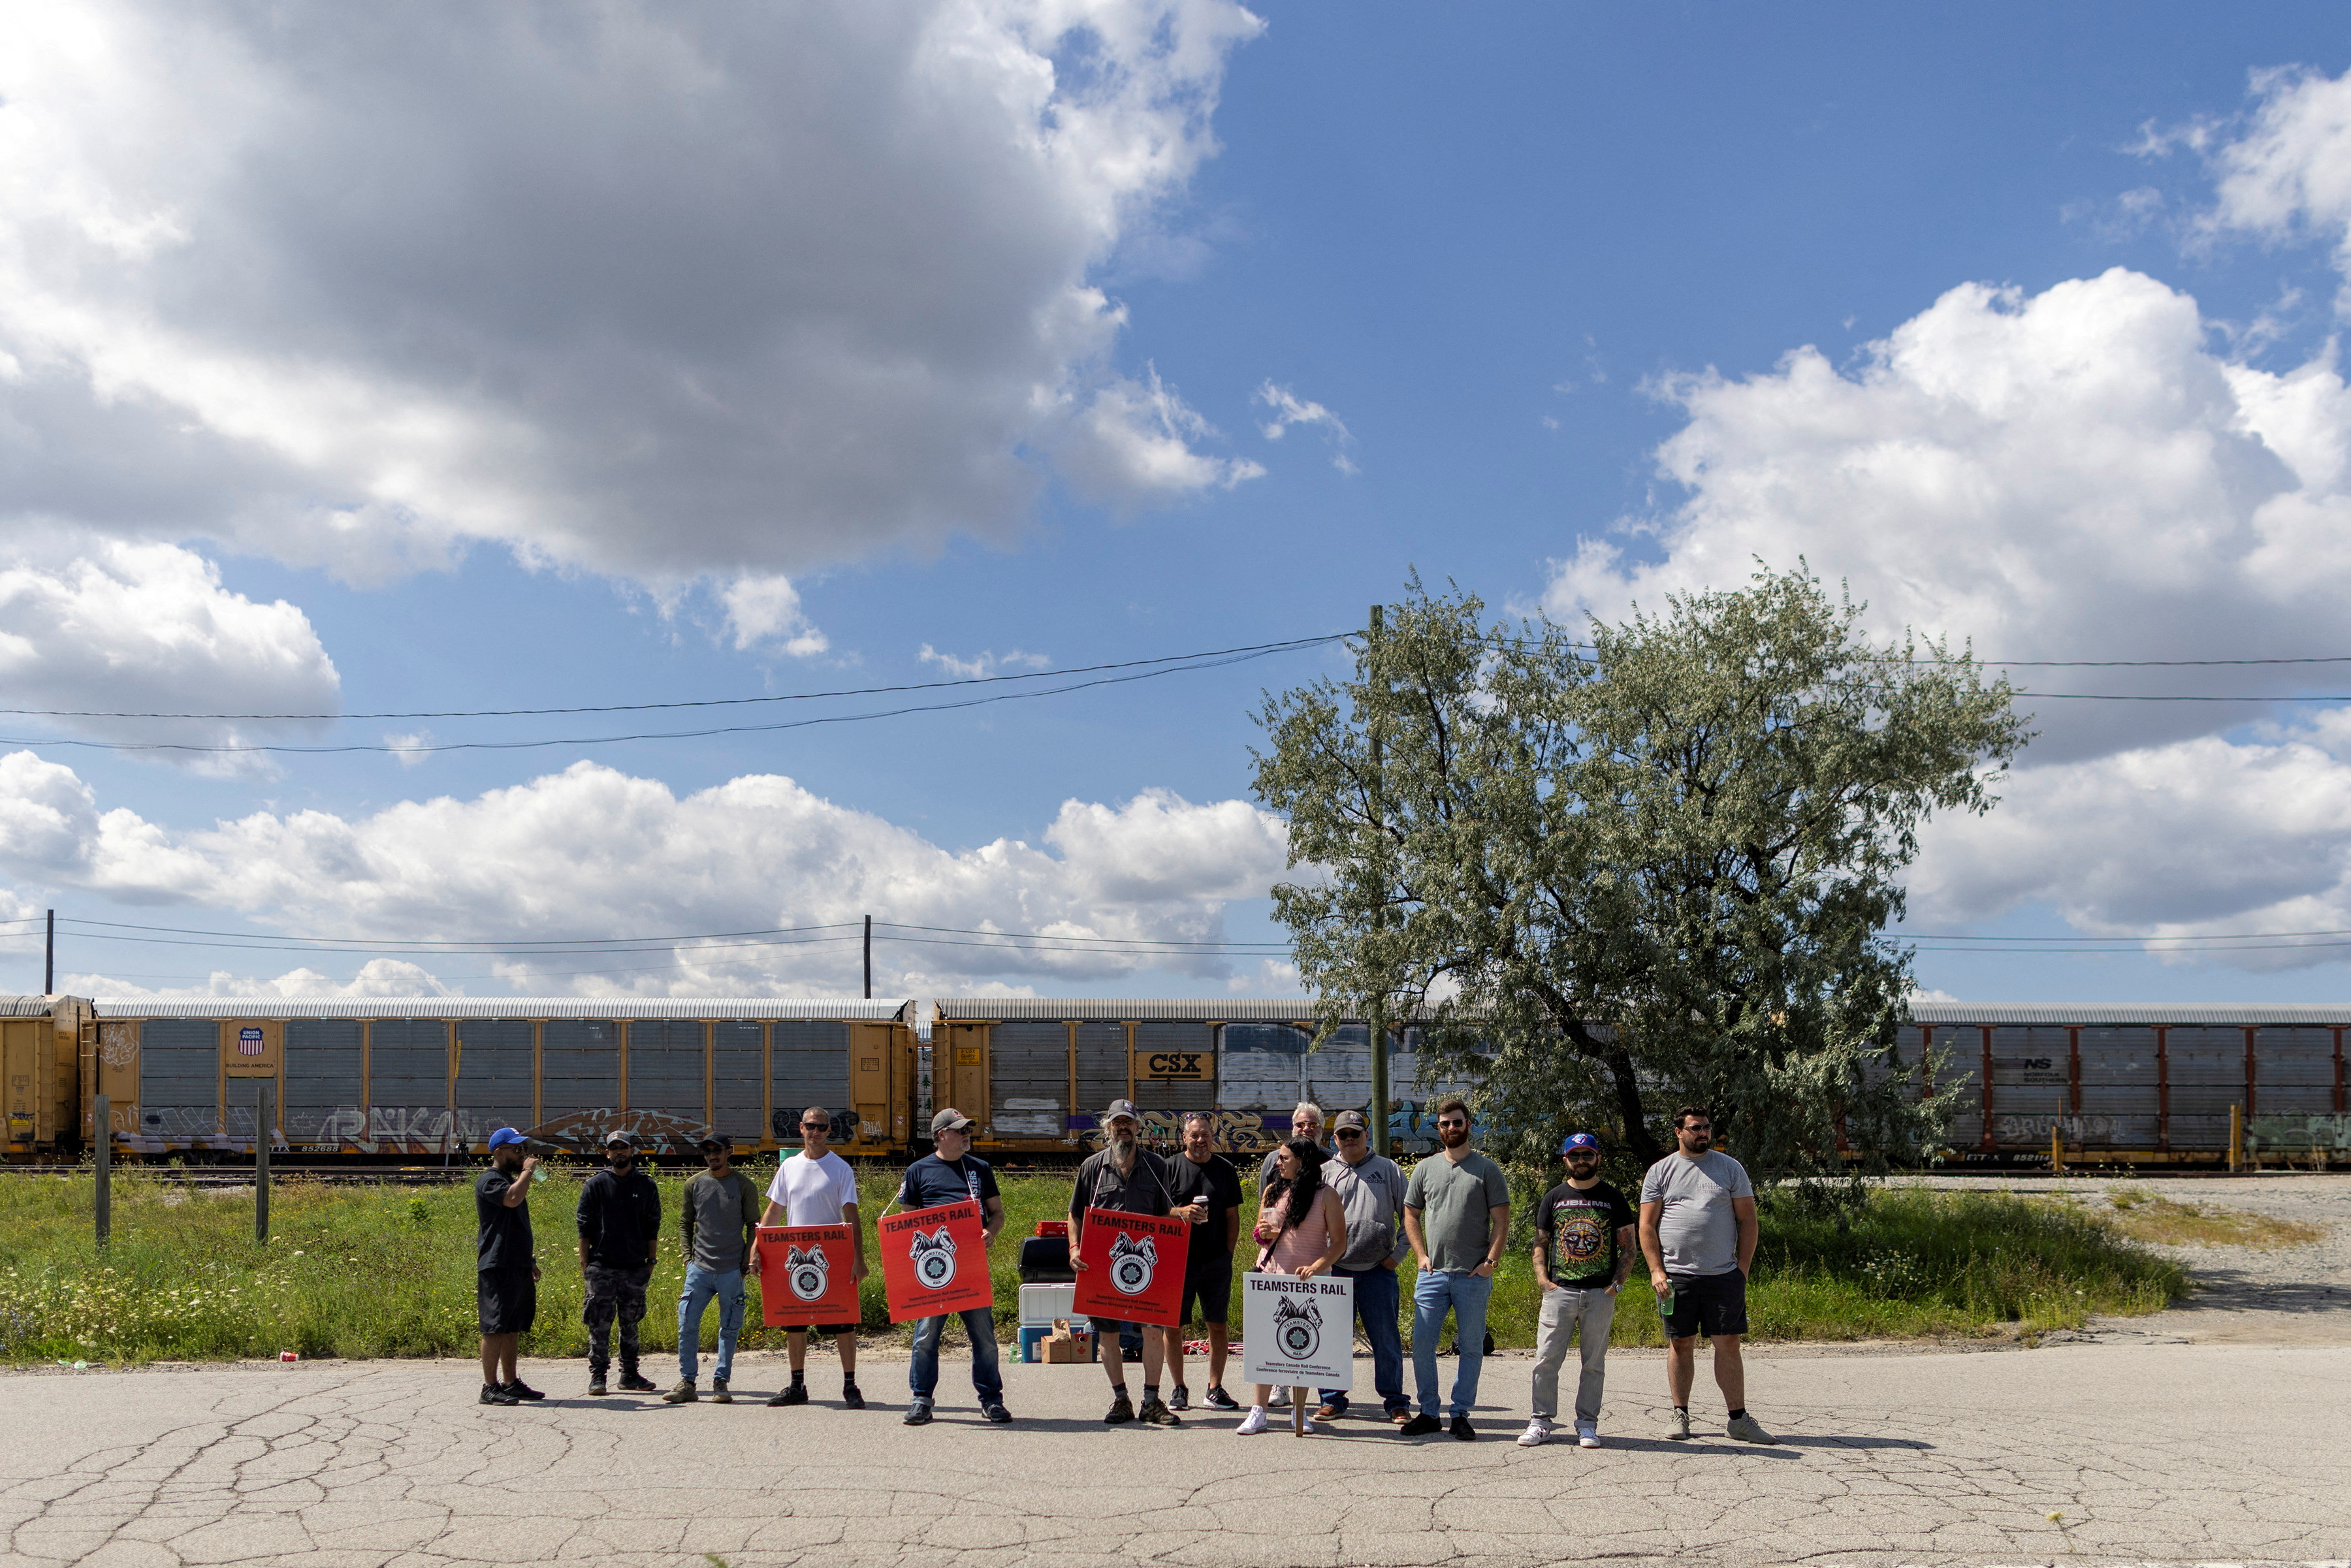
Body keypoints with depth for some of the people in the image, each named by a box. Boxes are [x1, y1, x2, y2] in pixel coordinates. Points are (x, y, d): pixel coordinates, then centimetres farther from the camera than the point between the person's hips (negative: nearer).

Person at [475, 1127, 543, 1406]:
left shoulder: (512, 1180, 22)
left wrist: (530, 1261, 26)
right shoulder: (489, 1180, -9)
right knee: (495, 1327, -9)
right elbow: (512, 1199, -30)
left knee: (513, 1328, 11)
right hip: (497, 1266, -10)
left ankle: (511, 1383, 15)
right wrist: (528, 1171, -16)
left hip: (518, 1266, 10)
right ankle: (490, 1387, -8)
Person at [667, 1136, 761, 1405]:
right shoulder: (694, 1185, 8)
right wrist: (688, 1256, 4)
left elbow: (753, 1225, 5)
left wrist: (747, 1262, -2)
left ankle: (721, 1383, 10)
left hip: (732, 1271, -2)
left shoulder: (743, 1185, 2)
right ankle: (686, 1383, 5)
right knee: (687, 1324, -3)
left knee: (730, 1328, 2)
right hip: (700, 1268, 2)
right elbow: (685, 1223, 15)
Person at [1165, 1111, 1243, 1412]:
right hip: (1179, 1260, -1)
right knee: (1174, 1326, 1)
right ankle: (1178, 1389, 13)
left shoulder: (1225, 1169, 8)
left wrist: (1227, 1253, 3)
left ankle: (1215, 1389, 14)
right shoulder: (1170, 1168, 2)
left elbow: (1232, 1216, 11)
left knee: (1219, 1325, 4)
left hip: (1217, 1262, 2)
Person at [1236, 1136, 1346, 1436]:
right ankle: (1258, 1411, 3)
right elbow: (1260, 1236, 20)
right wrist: (1264, 1235, -3)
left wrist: (1316, 1266, -19)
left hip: (1309, 1281, -3)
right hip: (1270, 1276, 3)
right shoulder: (1272, 1192, 12)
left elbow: (1339, 1242, -4)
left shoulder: (1326, 1196, -1)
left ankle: (1300, 1412, 12)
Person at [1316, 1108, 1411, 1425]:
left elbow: (1408, 1217, 10)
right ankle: (1333, 1399, 15)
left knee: (1386, 1338, 0)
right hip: (1335, 1271, 1)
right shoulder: (1324, 1172, 10)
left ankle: (1395, 1402, 8)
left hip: (1379, 1270, -1)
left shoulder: (1388, 1169, 9)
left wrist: (1398, 1253, 1)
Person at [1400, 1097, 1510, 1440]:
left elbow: (1501, 1221, 1)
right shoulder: (1425, 1168, 10)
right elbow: (1411, 1215, 15)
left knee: (1471, 1347, 3)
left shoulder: (1487, 1169, 2)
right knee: (1422, 1344, -1)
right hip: (1433, 1272, 2)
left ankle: (1461, 1415, 13)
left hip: (1473, 1275, -2)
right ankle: (1428, 1413, 11)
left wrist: (1490, 1261, -8)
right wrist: (1422, 1255, 4)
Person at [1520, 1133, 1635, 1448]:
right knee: (1546, 1359, -4)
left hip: (1601, 1293, -1)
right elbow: (1540, 1244, 14)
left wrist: (1616, 1284, -4)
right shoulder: (1554, 1198, 12)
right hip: (1559, 1291, 1)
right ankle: (1541, 1422, 2)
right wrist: (1543, 1280, -1)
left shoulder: (1613, 1198, 9)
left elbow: (1628, 1248, 8)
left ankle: (1587, 1424, 10)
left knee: (1594, 1362, 2)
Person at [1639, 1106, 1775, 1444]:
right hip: (1676, 1275, 0)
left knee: (1728, 1344, -1)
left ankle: (1738, 1419, 5)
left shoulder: (1730, 1168, 7)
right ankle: (1679, 1414, 15)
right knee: (1680, 1344, 6)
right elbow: (1647, 1227, 5)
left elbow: (1748, 1220, 7)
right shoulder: (1661, 1172, 6)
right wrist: (1656, 1271, -5)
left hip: (1724, 1275, 0)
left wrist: (1743, 1269, -1)